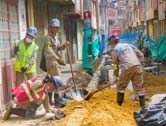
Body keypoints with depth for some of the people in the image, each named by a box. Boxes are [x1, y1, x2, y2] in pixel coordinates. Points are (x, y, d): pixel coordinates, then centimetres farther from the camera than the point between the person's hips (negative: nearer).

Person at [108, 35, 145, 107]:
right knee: (139, 87, 7)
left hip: (127, 68, -4)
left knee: (121, 86, 14)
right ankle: (143, 105, 5)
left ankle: (119, 104, 18)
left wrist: (115, 76, 20)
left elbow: (115, 65, 12)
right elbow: (140, 54, 17)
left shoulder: (115, 50, 10)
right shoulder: (128, 45, 23)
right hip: (138, 66, 4)